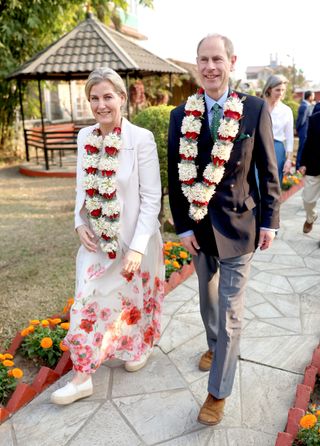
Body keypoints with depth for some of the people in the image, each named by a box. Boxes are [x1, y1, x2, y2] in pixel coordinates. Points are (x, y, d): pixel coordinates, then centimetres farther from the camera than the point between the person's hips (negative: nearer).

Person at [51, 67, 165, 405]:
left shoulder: (141, 139, -16)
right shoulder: (85, 137, 0)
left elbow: (152, 199, -15)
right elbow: (82, 187, 11)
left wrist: (138, 247, -19)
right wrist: (80, 223, -4)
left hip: (134, 239, -4)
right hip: (96, 239, 4)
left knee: (134, 296, 17)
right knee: (88, 302, 8)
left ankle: (140, 346, 48)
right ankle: (82, 376, 27)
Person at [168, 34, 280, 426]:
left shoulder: (255, 109, -7)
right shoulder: (181, 116, -2)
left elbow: (268, 171, -2)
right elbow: (176, 176, 0)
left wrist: (269, 222, -4)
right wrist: (183, 226, -4)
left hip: (238, 223, -2)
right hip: (199, 224, 3)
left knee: (230, 310, 2)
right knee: (208, 297, 21)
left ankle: (218, 393, 18)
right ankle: (214, 345, 50)